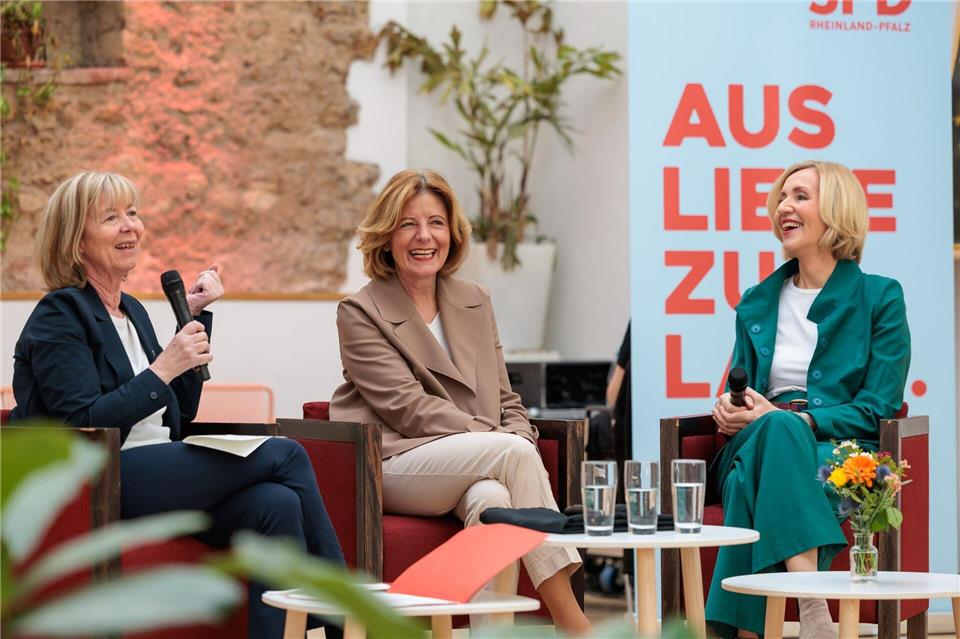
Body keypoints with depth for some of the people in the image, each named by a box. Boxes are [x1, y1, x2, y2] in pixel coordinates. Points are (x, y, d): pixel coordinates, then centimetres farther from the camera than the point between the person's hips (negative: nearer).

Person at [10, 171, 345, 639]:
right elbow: (83, 425, -14)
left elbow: (181, 414, 22)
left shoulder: (133, 312, 22)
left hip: (161, 481, 8)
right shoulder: (60, 315, -3)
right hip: (98, 489, -8)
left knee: (277, 504, -24)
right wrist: (163, 370, -17)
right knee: (285, 455, -18)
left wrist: (195, 318, 17)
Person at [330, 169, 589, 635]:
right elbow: (408, 408, -10)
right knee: (512, 451, -30)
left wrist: (521, 442, -6)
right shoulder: (360, 313, 1)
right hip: (392, 468, -4)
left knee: (492, 498, -34)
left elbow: (506, 400, 19)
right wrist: (501, 441, -18)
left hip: (472, 475, 4)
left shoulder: (475, 302, 19)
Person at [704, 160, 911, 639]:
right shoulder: (756, 304, 20)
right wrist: (729, 410, -1)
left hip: (838, 452, -3)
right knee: (773, 427, -35)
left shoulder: (880, 297, 6)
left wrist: (792, 419, -15)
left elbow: (879, 408, -2)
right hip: (763, 442, 3)